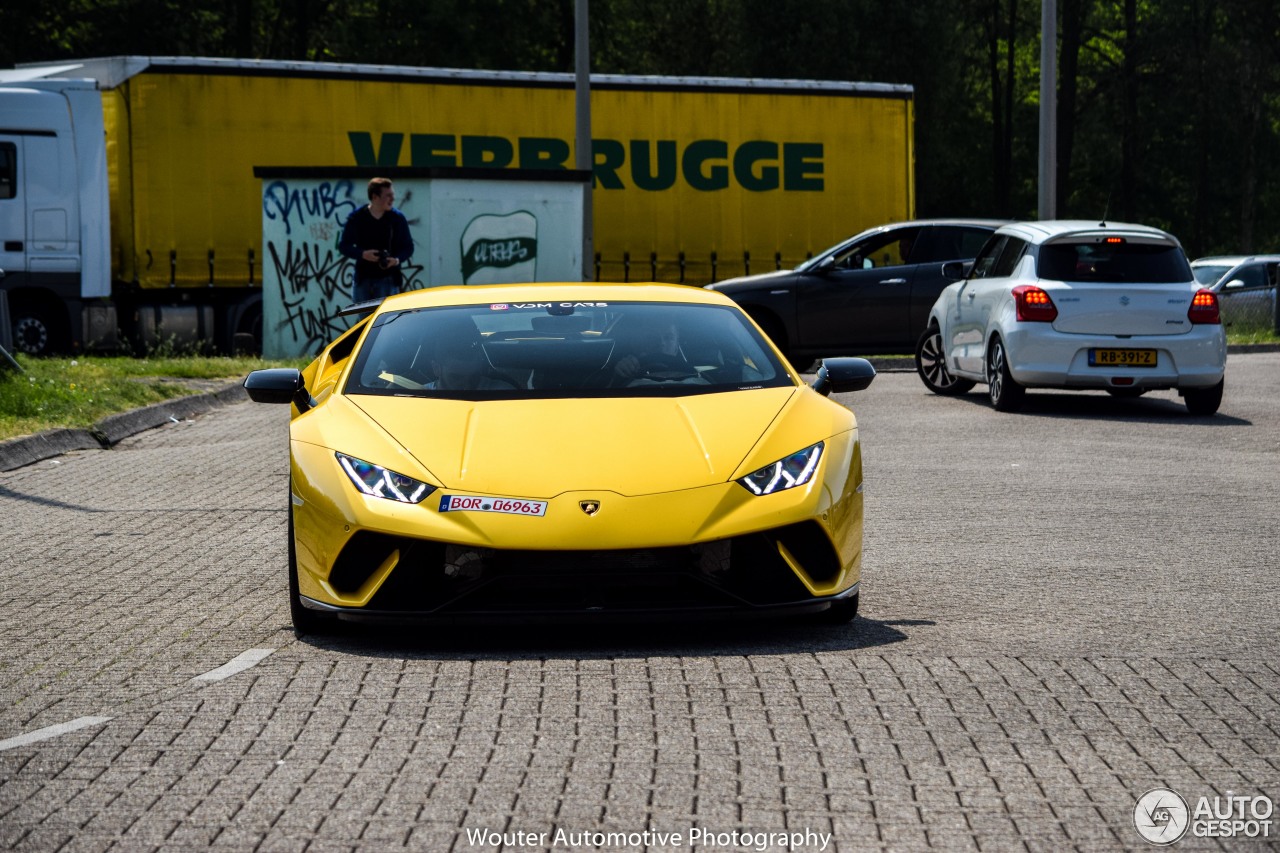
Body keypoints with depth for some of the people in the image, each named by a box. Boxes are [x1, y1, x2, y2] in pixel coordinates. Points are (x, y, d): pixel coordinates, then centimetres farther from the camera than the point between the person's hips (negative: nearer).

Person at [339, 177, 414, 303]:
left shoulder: (397, 218, 0)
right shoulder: (356, 218, 0)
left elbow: (408, 247, 7)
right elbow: (343, 246, 6)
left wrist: (397, 260, -15)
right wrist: (362, 254, -12)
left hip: (388, 278, -1)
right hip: (363, 280, 1)